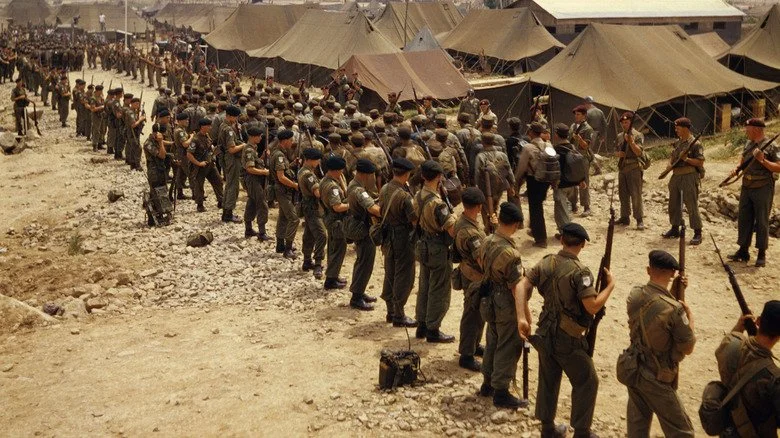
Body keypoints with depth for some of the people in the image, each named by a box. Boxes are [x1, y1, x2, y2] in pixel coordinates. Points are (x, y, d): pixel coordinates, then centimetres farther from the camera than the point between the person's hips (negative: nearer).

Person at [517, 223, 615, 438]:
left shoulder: (546, 263, -1)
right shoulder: (580, 272, -19)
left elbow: (521, 287, -7)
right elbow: (592, 307, -23)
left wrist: (521, 318, -11)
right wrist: (610, 285, -10)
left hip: (545, 333, 6)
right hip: (568, 339, -6)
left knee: (548, 380, 19)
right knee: (586, 382, 12)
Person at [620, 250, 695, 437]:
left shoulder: (634, 295, -8)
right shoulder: (675, 309, -26)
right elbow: (688, 349, -13)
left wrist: (674, 293, 5)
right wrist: (690, 317, -1)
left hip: (632, 370, 6)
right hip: (657, 380, -6)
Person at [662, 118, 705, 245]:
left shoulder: (695, 144, -9)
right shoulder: (677, 143, 14)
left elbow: (700, 162, -13)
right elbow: (672, 156, 25)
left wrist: (686, 159, -20)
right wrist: (670, 163, 5)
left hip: (689, 177, -8)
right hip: (676, 176, 8)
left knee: (692, 206, -7)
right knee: (674, 204, 14)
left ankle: (697, 233, -2)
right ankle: (675, 229, 26)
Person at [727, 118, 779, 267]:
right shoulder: (748, 145, 12)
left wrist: (763, 160, -22)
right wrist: (736, 170, 3)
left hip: (763, 188, -7)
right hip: (747, 187, 7)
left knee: (762, 221, 0)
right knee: (744, 219, 10)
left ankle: (762, 254, 7)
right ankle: (743, 251, 19)